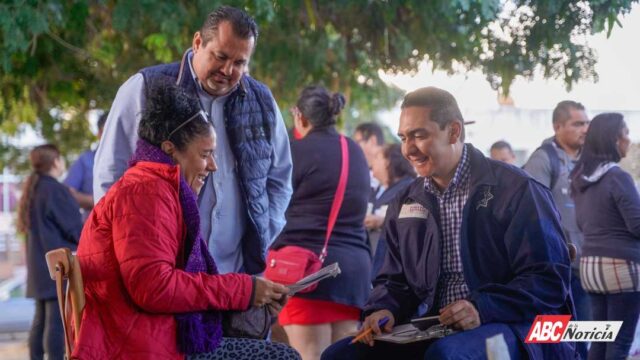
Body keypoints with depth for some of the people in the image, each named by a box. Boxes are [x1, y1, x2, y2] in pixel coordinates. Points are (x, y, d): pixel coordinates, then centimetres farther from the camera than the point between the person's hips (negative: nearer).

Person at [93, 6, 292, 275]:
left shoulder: (262, 102, 9)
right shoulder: (146, 89, -3)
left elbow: (279, 179, 20)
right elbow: (110, 178, -1)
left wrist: (260, 244, 7)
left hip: (236, 272, 4)